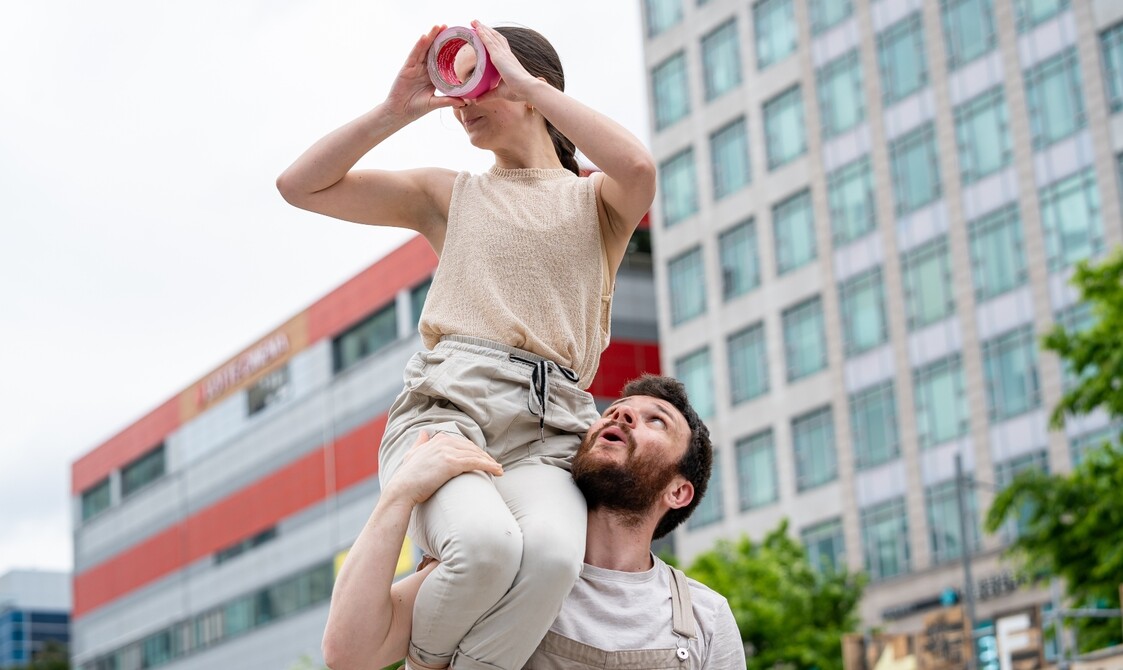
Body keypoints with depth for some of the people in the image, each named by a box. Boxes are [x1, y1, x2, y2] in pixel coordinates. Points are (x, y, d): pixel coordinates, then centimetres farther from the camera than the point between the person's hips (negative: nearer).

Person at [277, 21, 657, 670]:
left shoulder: (595, 201, 18)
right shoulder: (449, 195, 25)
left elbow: (639, 167, -8)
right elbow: (302, 185, 19)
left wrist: (524, 81, -2)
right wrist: (398, 109, 10)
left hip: (545, 427, -1)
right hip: (445, 402, 1)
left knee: (552, 553, -39)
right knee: (487, 542, -36)